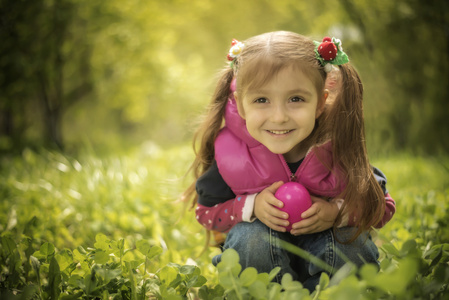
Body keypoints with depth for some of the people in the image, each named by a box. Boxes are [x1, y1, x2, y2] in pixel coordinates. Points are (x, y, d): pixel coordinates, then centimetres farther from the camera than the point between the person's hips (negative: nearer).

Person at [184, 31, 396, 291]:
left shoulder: (339, 146, -24)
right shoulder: (229, 149, -23)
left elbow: (383, 206, -11)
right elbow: (207, 211, -9)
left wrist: (338, 212, -31)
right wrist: (251, 206, -28)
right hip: (260, 259, 0)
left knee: (352, 242, -29)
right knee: (249, 235, -31)